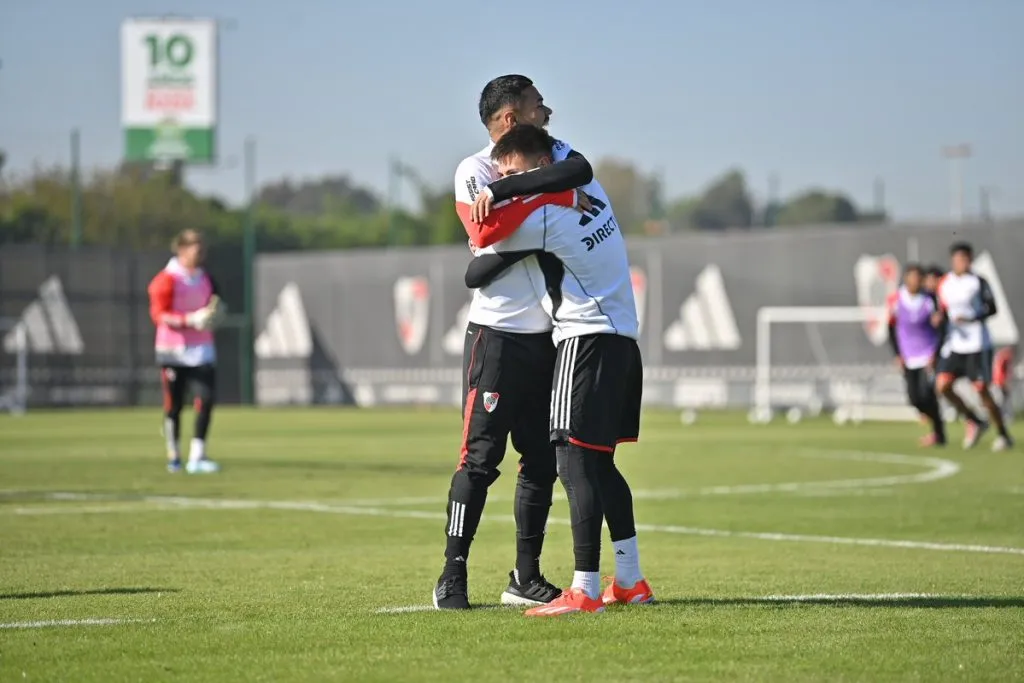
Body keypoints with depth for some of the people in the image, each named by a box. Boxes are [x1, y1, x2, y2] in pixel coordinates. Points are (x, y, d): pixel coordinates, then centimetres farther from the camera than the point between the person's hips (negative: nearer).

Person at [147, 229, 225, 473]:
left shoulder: (205, 279, 12)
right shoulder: (167, 280, -9)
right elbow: (159, 315, -16)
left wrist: (214, 315, 2)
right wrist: (190, 320, -26)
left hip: (201, 350, 5)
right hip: (174, 351, -5)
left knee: (207, 398, -11)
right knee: (174, 405, 3)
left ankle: (197, 457, -11)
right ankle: (173, 455, 19)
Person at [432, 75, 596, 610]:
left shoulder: (553, 156, 8)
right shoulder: (474, 172, -6)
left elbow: (581, 172, -17)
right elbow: (489, 236, -24)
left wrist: (504, 190, -24)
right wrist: (550, 195, -21)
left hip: (548, 335, 6)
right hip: (497, 334, -6)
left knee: (542, 459, 9)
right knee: (481, 456, -8)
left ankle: (526, 577, 17)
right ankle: (452, 577, -2)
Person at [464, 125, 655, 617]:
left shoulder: (535, 217, -10)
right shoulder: (591, 189, 11)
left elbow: (474, 276, 0)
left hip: (586, 340, -9)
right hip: (624, 340, 9)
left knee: (575, 461, -11)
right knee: (600, 463, 16)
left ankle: (585, 590, -17)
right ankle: (630, 581, 19)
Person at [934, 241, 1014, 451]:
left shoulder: (978, 282, -5)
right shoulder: (945, 285, 7)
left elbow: (992, 308, -7)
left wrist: (972, 319, -21)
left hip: (977, 345, -5)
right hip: (954, 345, 5)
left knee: (981, 390, -6)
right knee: (943, 385, -9)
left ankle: (1004, 435, 9)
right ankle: (974, 422, 11)